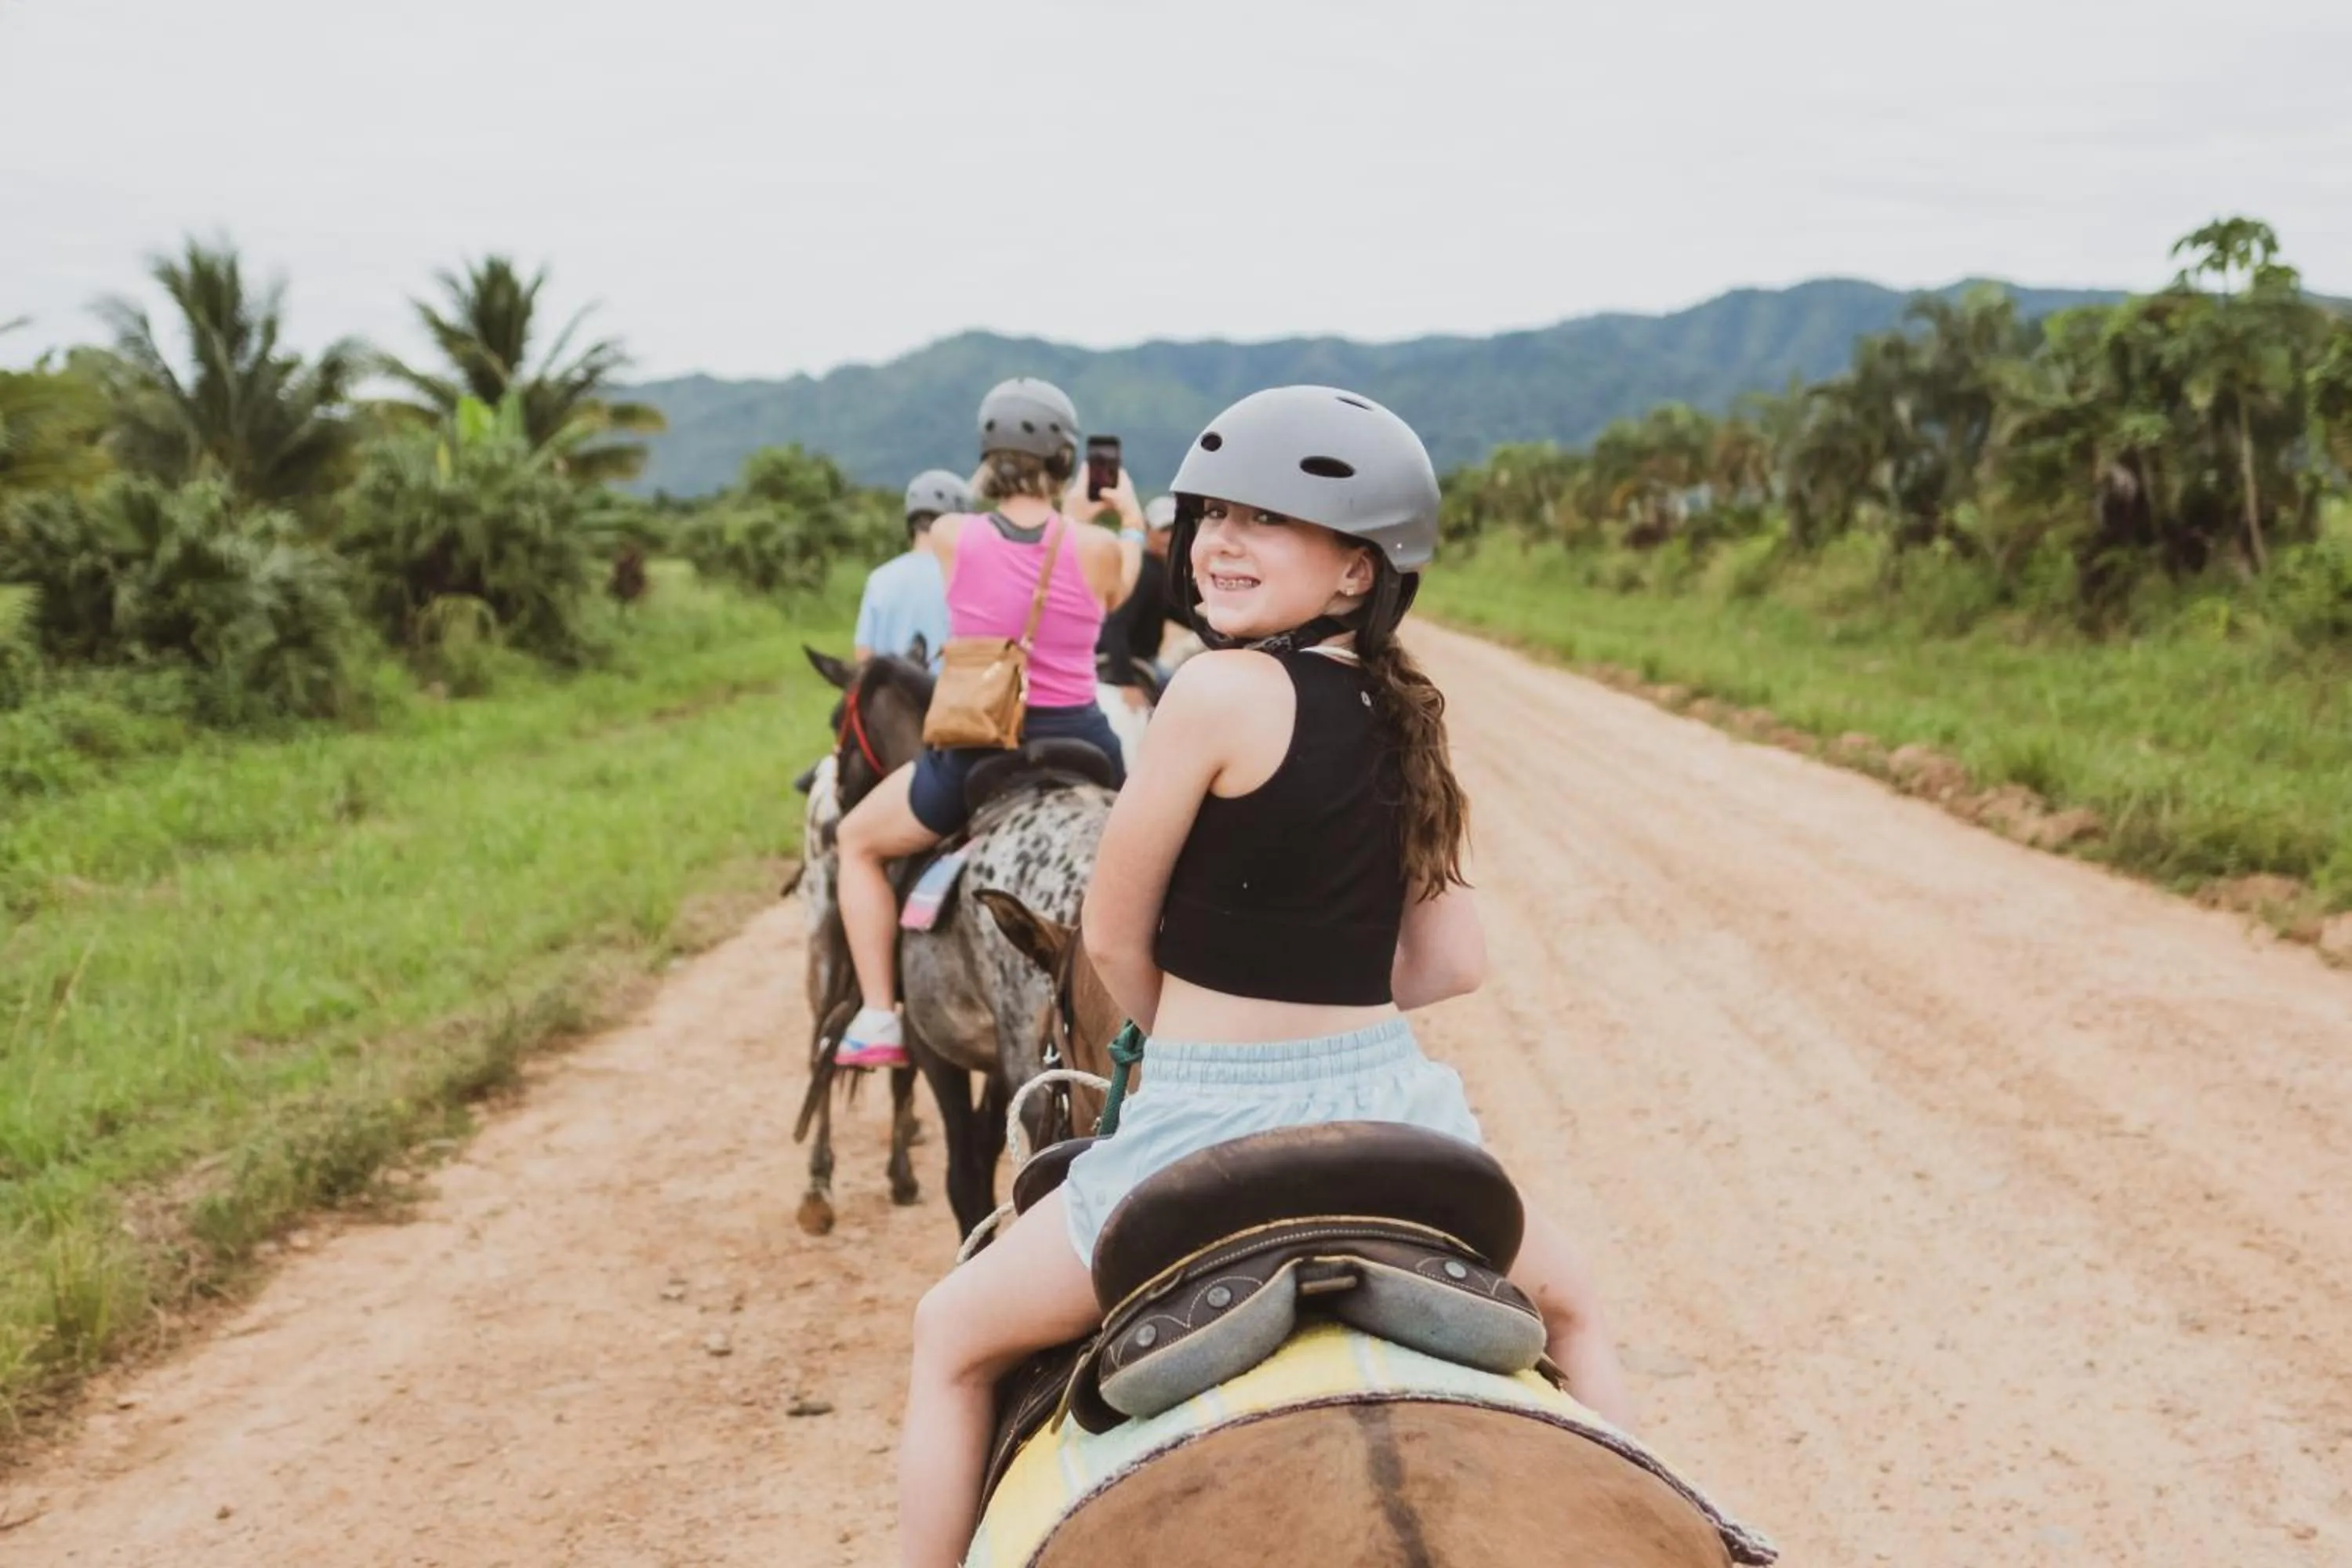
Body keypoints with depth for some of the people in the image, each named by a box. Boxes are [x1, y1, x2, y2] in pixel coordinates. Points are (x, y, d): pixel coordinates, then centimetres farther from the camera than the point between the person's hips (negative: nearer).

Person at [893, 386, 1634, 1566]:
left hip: (1211, 1131, -5)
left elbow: (1112, 933, -7)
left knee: (953, 1338, 17)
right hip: (1386, 1105, 6)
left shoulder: (1220, 687, -14)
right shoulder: (1403, 718, 5)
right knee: (1568, 1307, 35)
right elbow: (1450, 964, 10)